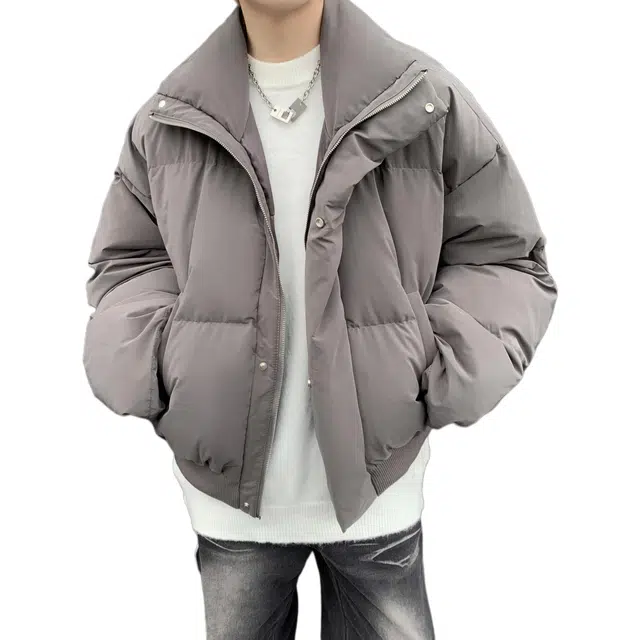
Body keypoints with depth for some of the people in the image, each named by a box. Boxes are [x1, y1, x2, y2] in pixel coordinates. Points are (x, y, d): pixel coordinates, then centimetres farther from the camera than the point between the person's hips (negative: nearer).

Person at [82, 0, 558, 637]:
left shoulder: (429, 102, -7)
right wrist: (141, 365, -9)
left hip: (377, 489, -1)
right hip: (228, 492, 2)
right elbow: (126, 261, 10)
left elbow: (505, 259, 1)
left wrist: (443, 374, -15)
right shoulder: (161, 123, -1)